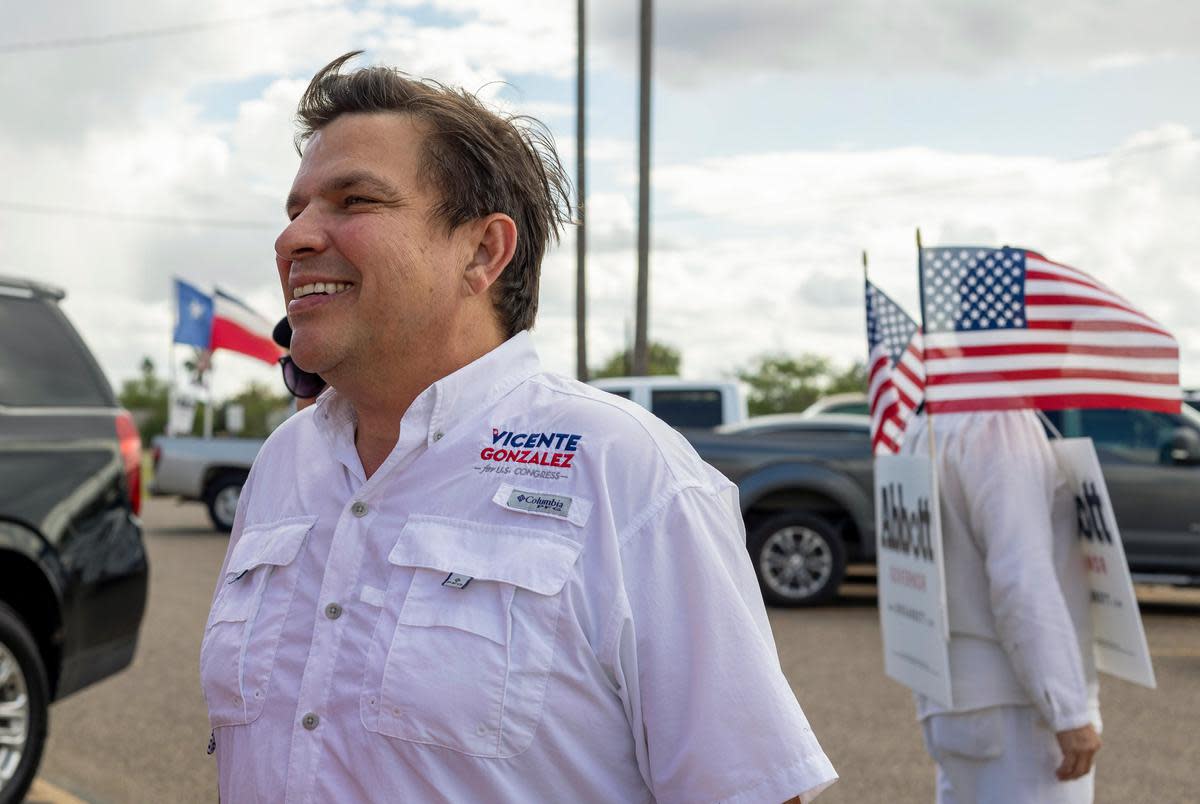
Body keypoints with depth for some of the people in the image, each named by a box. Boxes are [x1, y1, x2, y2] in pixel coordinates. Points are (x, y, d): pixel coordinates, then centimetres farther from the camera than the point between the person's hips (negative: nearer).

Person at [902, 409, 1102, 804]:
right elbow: (1022, 579, -22)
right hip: (1015, 702, -9)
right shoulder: (998, 424, -15)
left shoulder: (929, 430, 12)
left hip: (966, 696, 9)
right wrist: (1070, 711, -21)